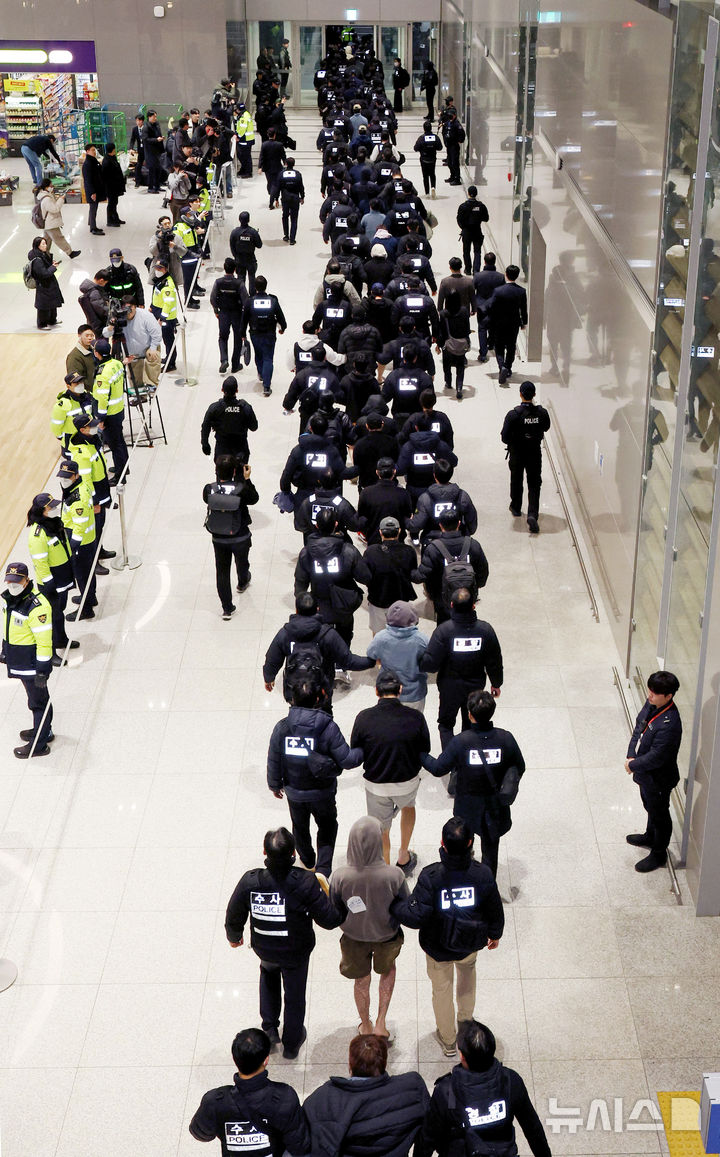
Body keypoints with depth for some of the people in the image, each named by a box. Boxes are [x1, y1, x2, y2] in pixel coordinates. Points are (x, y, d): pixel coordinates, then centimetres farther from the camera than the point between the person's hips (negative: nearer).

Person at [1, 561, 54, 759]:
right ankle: (43, 731, 41)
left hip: (32, 664, -9)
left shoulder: (37, 606, -28)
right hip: (18, 660, 9)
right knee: (34, 696, 24)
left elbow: (44, 642, -24)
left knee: (38, 701, 4)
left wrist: (42, 670, -22)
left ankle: (39, 744, 15)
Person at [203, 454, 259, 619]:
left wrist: (218, 478, 3)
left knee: (222, 571, 16)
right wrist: (247, 479, 0)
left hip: (219, 539, 0)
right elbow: (254, 499, -6)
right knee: (242, 563, 30)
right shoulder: (241, 489, -26)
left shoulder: (209, 489, -20)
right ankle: (242, 583, 62)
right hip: (240, 537, 0)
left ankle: (227, 608, 20)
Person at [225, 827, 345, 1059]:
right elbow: (329, 919, -24)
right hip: (297, 951, -2)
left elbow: (234, 917, -11)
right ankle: (291, 1044, 43)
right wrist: (343, 903, -3)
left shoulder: (250, 882, -27)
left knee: (268, 973, 36)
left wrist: (234, 936, 11)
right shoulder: (305, 883, -33)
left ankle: (270, 1027, 39)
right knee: (295, 996, 23)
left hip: (264, 949, 2)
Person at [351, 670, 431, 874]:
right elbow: (424, 752, -6)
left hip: (376, 785, -1)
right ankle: (403, 858, 45)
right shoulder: (416, 718, -19)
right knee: (408, 805, 35)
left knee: (381, 830, 20)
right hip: (408, 780, 1)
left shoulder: (364, 718, -20)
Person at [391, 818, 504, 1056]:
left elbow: (417, 917, -29)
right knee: (467, 969, 35)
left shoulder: (430, 877, -33)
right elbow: (495, 911, -8)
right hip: (471, 943, 2)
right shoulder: (483, 874, -24)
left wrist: (393, 906, -10)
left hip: (438, 947, -2)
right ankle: (466, 1021, 54)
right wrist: (494, 934, 13)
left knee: (442, 989, 23)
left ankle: (448, 1040, 44)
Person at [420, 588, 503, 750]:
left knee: (446, 724, 16)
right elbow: (494, 662, -4)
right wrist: (496, 684, 12)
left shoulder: (443, 630, -23)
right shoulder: (485, 629, -14)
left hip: (450, 687, -2)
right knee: (471, 724, 22)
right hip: (476, 686, 2)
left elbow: (431, 663, -23)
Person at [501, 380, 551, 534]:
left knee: (516, 481, 21)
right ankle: (532, 514, -8)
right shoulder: (542, 412, -14)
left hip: (517, 454, -1)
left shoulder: (513, 414, -21)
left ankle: (516, 508, 39)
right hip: (535, 453, 1)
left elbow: (505, 437, -18)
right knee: (534, 484, 8)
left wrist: (512, 442, 3)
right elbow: (546, 428, 6)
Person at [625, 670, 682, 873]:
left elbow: (656, 757, -31)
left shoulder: (669, 724, -36)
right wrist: (631, 756, -9)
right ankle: (650, 837, 55)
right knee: (650, 808, 31)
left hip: (659, 779, -8)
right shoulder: (651, 705, -10)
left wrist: (633, 765, -17)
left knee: (659, 815, 14)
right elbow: (638, 729, 2)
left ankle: (659, 854, 33)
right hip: (646, 774, 8)